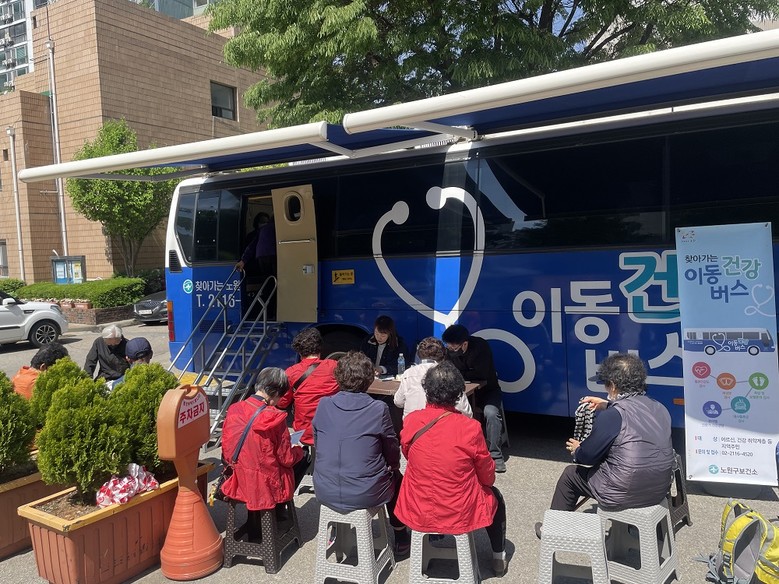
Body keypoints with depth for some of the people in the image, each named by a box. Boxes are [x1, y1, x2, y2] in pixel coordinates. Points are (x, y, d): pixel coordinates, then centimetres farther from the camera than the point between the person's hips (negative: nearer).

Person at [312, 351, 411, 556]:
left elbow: (317, 446, 8)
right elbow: (393, 458, -2)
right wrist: (392, 466, 20)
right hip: (365, 496, -3)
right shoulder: (378, 409, -13)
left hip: (325, 493, 3)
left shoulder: (323, 405, -5)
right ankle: (400, 536, 40)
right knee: (396, 476, 27)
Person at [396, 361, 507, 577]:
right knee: (495, 495, 29)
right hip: (461, 514, -2)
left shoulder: (410, 421, -15)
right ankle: (498, 559, 37)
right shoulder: (470, 428, -22)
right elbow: (488, 477, -8)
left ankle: (432, 537, 46)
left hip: (418, 513, 2)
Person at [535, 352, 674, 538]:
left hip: (622, 495, -7)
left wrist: (576, 450, 10)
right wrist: (607, 406, 27)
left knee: (571, 474, 18)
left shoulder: (612, 416, -22)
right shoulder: (660, 409, -2)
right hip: (660, 491, 7)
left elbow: (587, 456, -11)